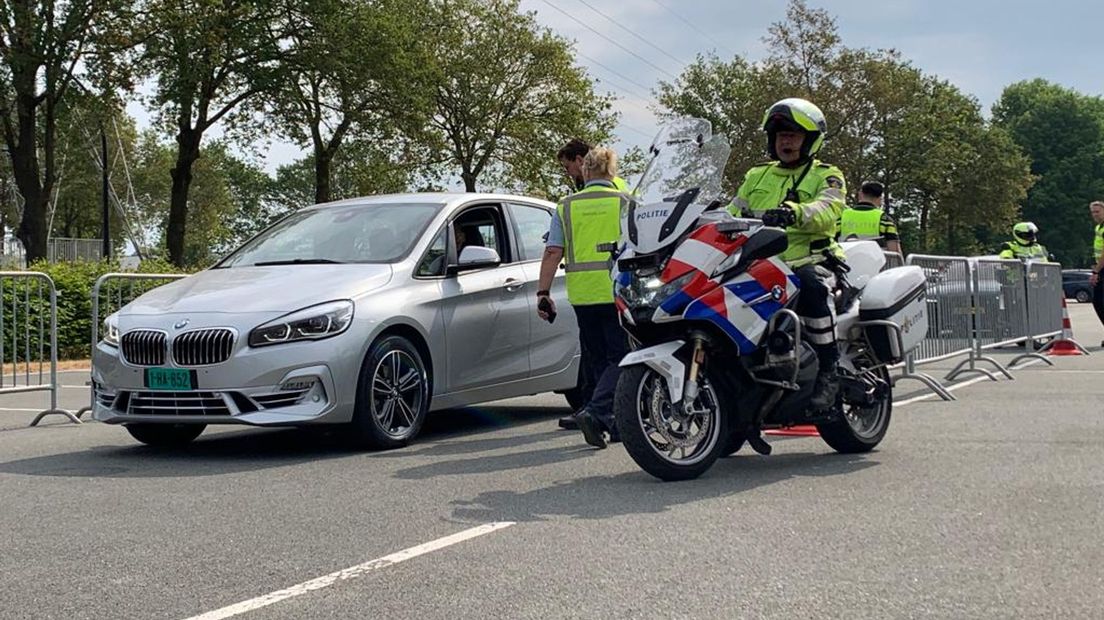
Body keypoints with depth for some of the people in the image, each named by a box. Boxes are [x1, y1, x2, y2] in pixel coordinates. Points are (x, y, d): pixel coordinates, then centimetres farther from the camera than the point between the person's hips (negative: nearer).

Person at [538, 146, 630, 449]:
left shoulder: (566, 206, 8)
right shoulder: (625, 202, 2)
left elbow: (553, 252, 1)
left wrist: (543, 293, 3)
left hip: (582, 295, 3)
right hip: (617, 291, -3)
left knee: (597, 359, 14)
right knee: (621, 358, -1)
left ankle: (615, 423, 19)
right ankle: (595, 412, -21)